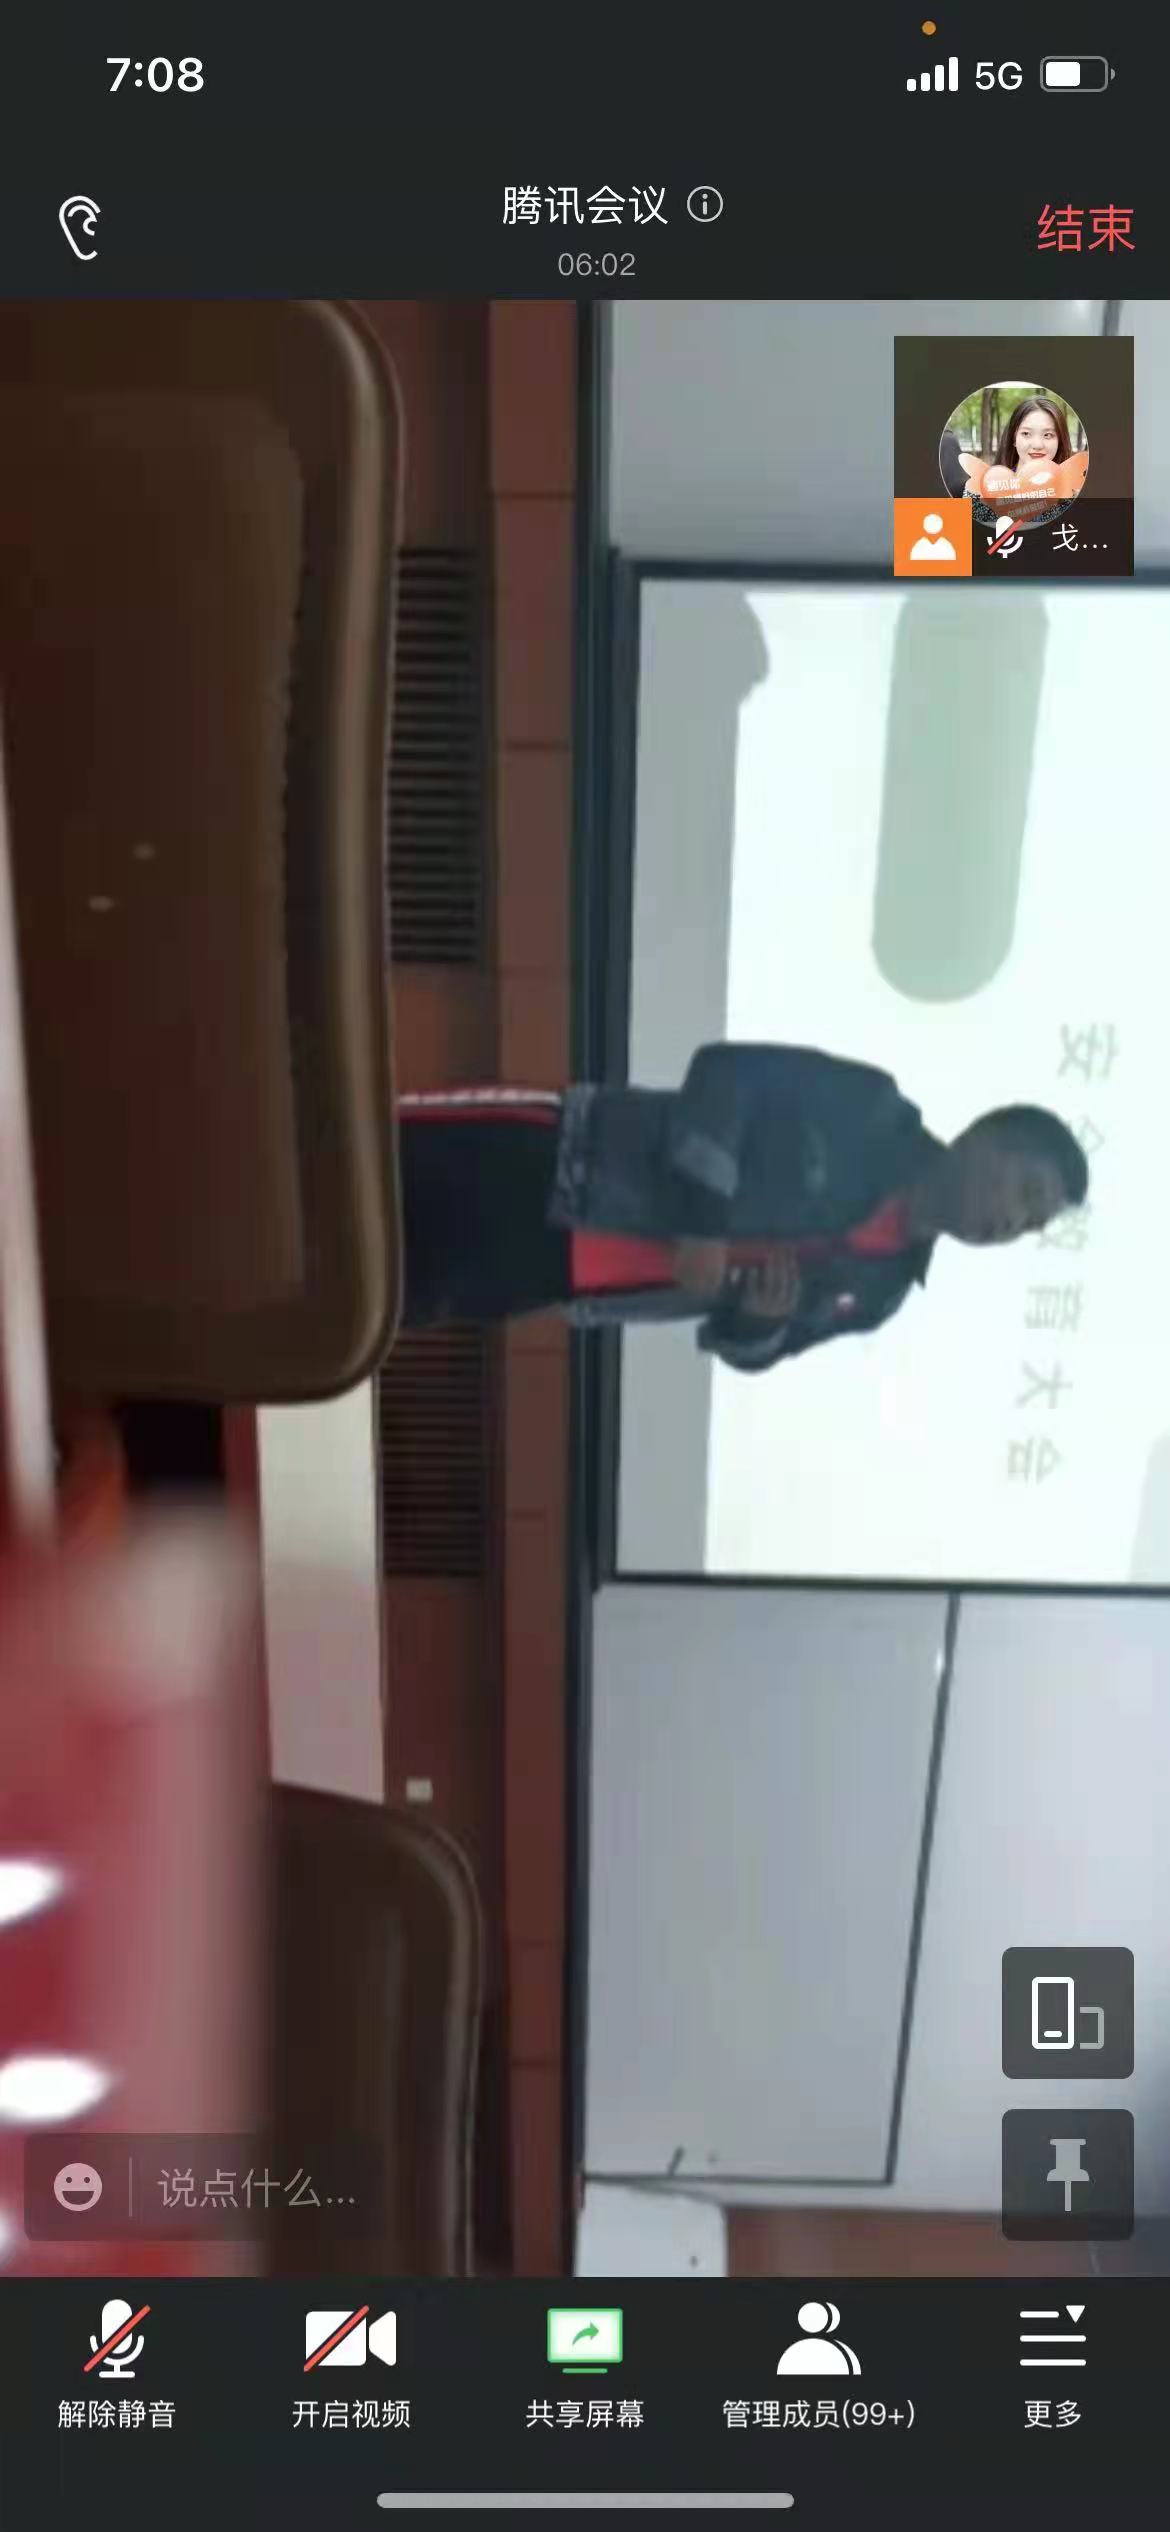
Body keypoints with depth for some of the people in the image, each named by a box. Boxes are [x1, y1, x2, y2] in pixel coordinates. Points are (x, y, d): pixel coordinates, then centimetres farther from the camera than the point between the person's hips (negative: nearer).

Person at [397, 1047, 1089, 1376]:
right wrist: (703, 1219, -22)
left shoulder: (877, 1290, 7)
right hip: (548, 1156, -4)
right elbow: (725, 1071, -12)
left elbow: (746, 1347, 13)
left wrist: (761, 1321, -13)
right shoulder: (871, 1110, -9)